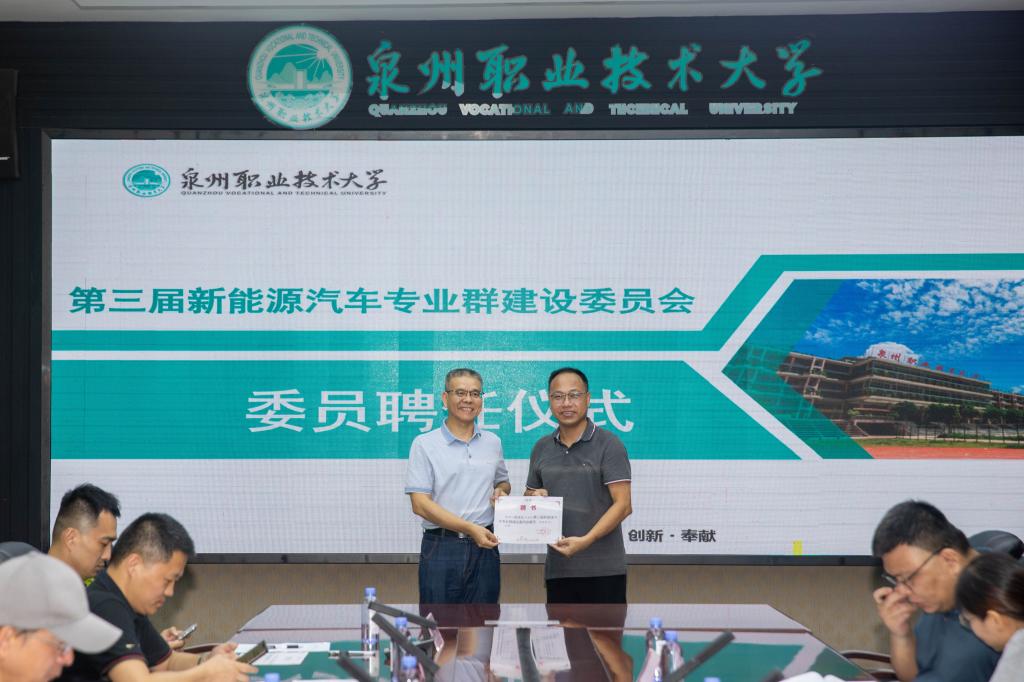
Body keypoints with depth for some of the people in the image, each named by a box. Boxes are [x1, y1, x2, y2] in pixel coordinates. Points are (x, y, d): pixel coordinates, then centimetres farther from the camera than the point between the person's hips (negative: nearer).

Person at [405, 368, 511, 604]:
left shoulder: (493, 443, 12)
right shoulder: (424, 444, -2)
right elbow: (420, 504, -9)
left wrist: (501, 491, 1)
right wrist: (470, 528, -16)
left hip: (485, 547, 4)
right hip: (441, 547, -3)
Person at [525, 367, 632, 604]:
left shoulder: (608, 445, -5)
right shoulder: (542, 448, 11)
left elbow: (623, 505, -12)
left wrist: (585, 540, -22)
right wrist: (534, 496, -3)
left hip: (603, 569, -5)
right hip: (557, 568, 5)